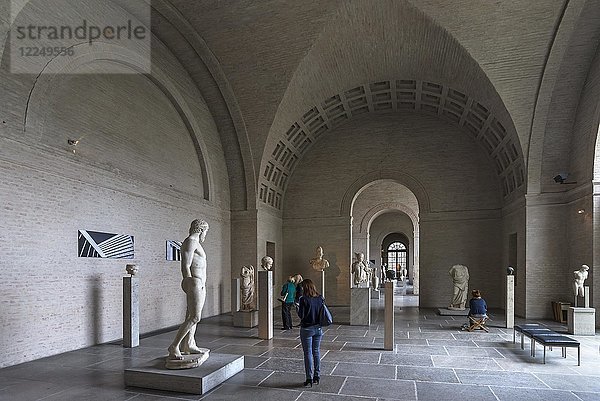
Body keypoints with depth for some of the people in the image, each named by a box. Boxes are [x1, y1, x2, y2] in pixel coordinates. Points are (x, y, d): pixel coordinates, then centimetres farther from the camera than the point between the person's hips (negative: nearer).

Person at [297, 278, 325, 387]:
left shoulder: (304, 300, -16)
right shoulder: (320, 299, -1)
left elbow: (301, 316, -15)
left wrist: (298, 307, 1)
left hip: (307, 329, -5)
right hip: (318, 328, 5)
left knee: (308, 353, 3)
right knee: (316, 352, 15)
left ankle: (309, 379, 7)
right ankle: (317, 377, 21)